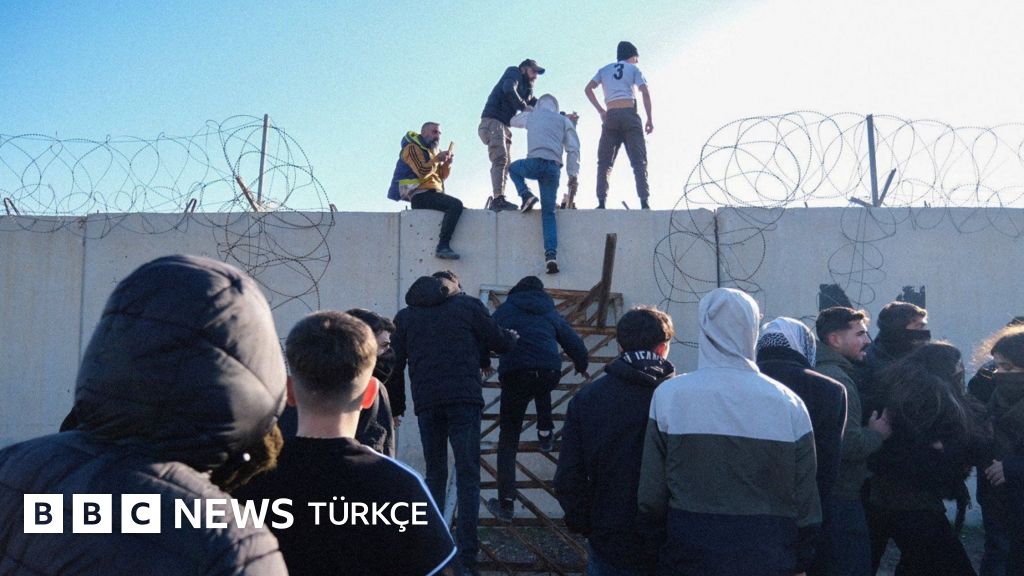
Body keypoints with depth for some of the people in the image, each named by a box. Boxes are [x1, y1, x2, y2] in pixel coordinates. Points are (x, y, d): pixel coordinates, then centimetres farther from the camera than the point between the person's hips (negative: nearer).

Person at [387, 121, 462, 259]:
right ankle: (442, 247, -35)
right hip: (420, 195, -10)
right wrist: (437, 159, -13)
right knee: (456, 205, -28)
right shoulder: (413, 148, -4)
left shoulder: (431, 150, 25)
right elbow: (422, 172, -19)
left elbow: (442, 176, 18)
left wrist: (447, 163, 1)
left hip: (432, 193, 10)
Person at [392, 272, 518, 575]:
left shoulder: (404, 316, 15)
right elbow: (500, 342, 9)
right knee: (468, 476, 0)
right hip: (465, 399, -2)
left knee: (434, 474, 15)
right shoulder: (468, 305, 7)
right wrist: (514, 337, 29)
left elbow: (396, 363, 11)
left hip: (426, 402, 3)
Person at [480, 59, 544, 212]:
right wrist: (524, 106, -13)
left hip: (503, 125, 9)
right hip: (492, 120, -9)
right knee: (500, 159, -21)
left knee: (504, 164, 2)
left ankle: (495, 200, -1)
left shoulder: (528, 91, 26)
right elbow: (508, 89, -18)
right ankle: (498, 198, -31)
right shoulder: (514, 73, 4)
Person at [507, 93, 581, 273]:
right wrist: (573, 173, 9)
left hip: (535, 163, -1)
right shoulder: (564, 120, 19)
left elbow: (513, 121, 43)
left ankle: (526, 195, 6)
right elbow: (573, 148, 9)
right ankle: (551, 254, -11)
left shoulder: (531, 116, 21)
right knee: (548, 212, 5)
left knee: (513, 168, 34)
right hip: (554, 168, 1)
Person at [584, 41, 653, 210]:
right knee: (639, 161, -3)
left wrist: (600, 111, 11)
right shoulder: (633, 69, 12)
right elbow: (645, 92, 0)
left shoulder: (604, 70, 21)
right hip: (630, 115, -2)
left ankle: (601, 203, -9)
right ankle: (644, 203, -14)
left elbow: (588, 89, 11)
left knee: (604, 162, 4)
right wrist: (650, 119, 1)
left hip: (610, 116, 2)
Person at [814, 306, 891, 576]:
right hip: (840, 498, -10)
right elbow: (850, 444, -26)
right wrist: (877, 433, -9)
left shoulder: (820, 372, 14)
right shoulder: (837, 380, -18)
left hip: (825, 494, 10)